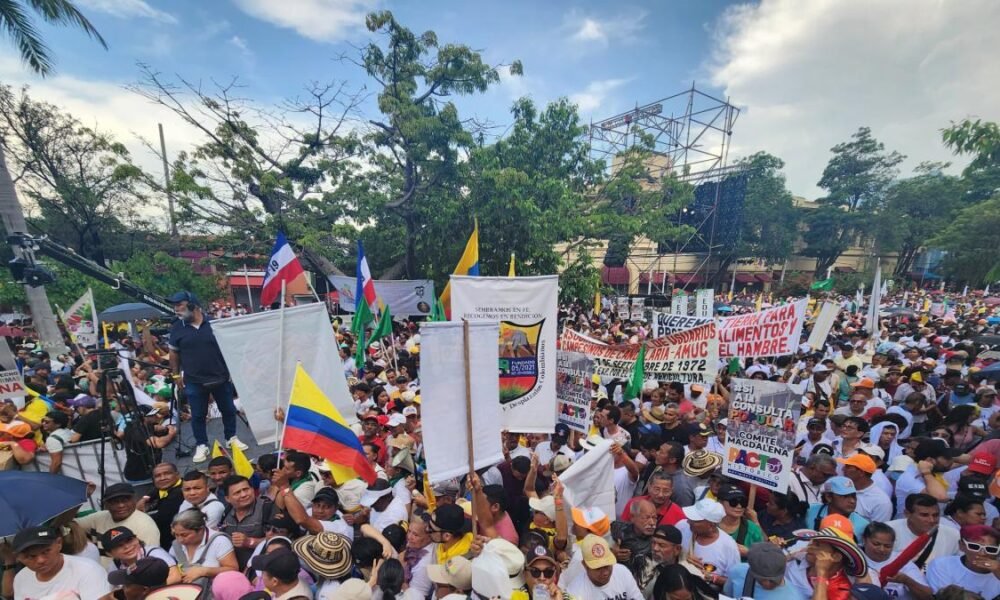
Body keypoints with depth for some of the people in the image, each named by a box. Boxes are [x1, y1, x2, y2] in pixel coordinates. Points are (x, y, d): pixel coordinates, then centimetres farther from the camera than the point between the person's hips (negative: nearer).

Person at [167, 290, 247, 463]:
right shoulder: (177, 328, -1)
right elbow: (174, 353, 9)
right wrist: (176, 374, 7)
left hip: (221, 378, 0)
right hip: (194, 382, 1)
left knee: (228, 410, 11)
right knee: (198, 415, 9)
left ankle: (231, 438, 29)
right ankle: (201, 445, 25)